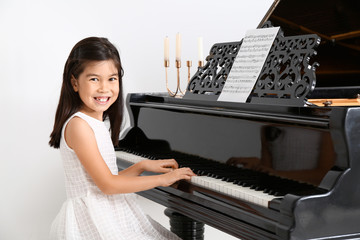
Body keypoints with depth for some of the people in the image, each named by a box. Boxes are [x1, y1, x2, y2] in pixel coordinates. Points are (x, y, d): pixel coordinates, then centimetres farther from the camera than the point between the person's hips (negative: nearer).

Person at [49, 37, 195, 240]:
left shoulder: (97, 123, 12)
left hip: (110, 214, 9)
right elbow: (107, 185, -20)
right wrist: (161, 179, -14)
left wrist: (143, 166, 11)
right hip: (92, 221, -9)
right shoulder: (78, 125, -17)